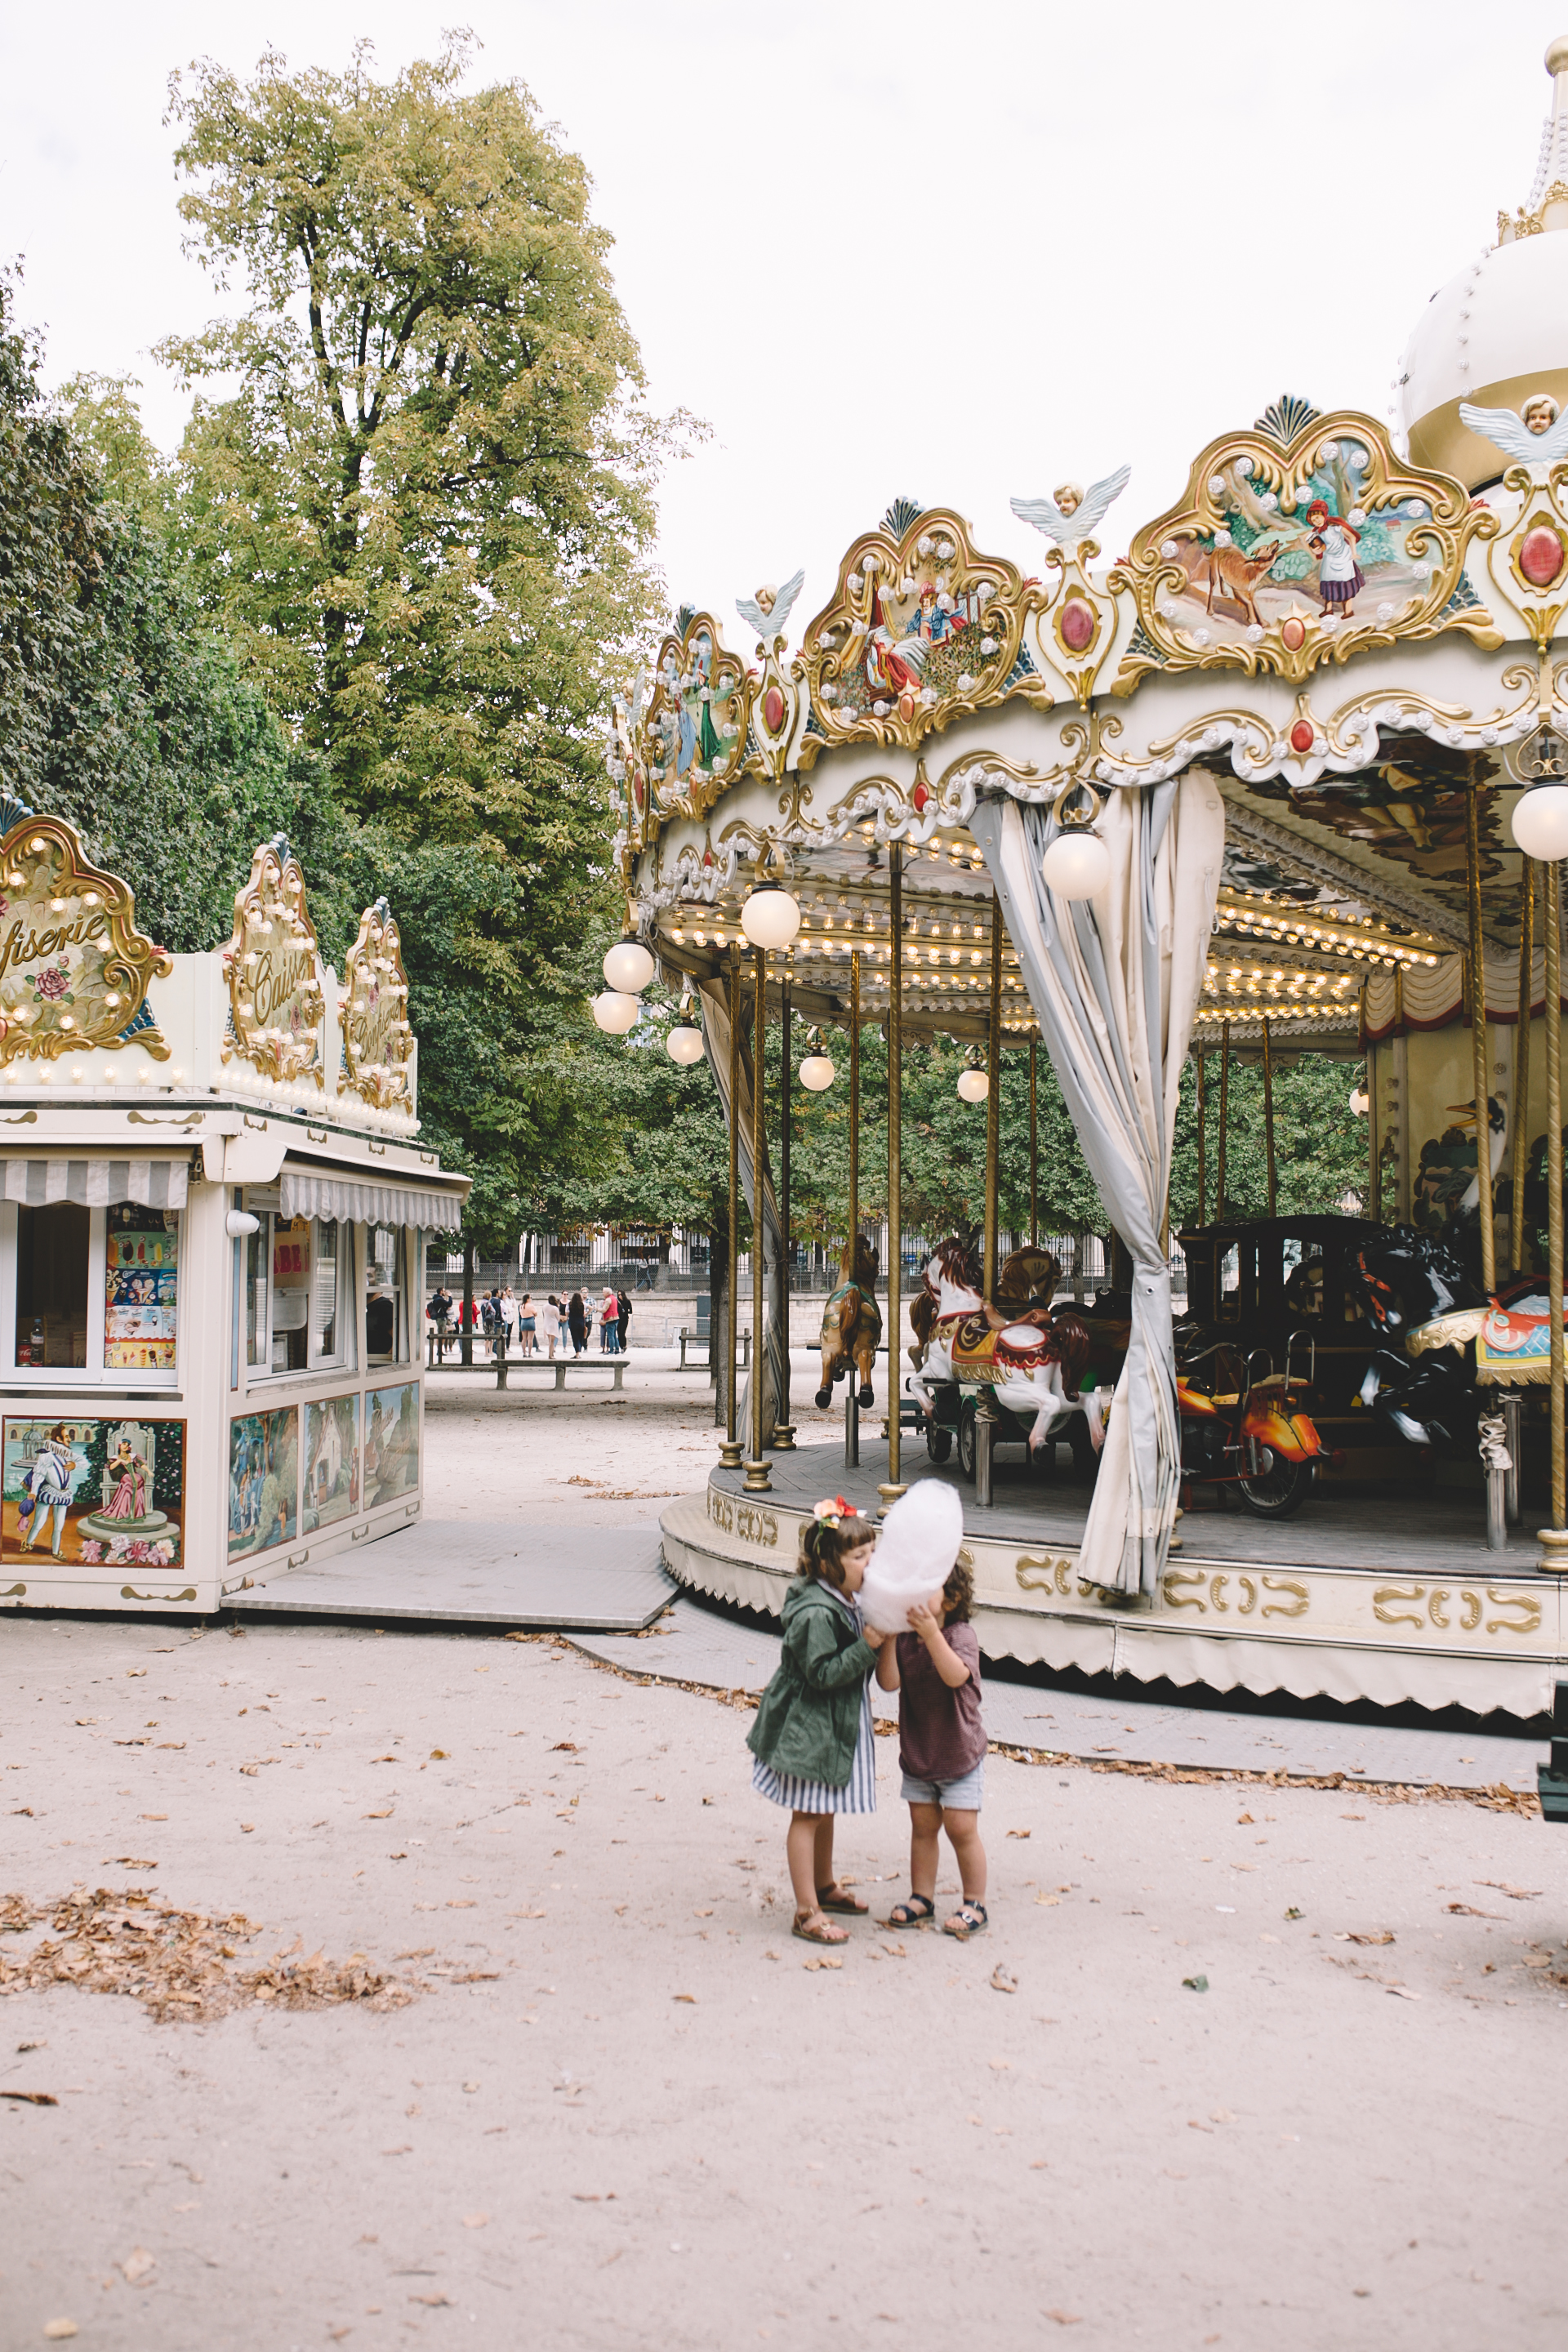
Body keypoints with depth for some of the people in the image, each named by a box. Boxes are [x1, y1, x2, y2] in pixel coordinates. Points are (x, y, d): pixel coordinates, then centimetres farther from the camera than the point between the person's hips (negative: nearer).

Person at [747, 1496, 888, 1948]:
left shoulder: (844, 1602, 3)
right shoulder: (815, 1613, -26)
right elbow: (823, 1673, -28)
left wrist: (878, 1632, 2)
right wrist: (868, 1645, -31)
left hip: (835, 1723, 9)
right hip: (807, 1727, -9)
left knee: (825, 1810, 23)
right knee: (807, 1815, 1)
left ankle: (825, 1887, 40)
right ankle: (807, 1912, 9)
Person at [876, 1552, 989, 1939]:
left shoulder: (961, 1634, -16)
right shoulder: (905, 1637, -4)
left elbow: (956, 1675, -34)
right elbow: (889, 1682, -15)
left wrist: (932, 1634, -46)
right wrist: (888, 1638, -26)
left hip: (959, 1752, -4)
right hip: (916, 1751, 4)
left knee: (961, 1829, 0)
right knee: (922, 1826, 12)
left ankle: (975, 1905, 15)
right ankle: (922, 1898, 25)